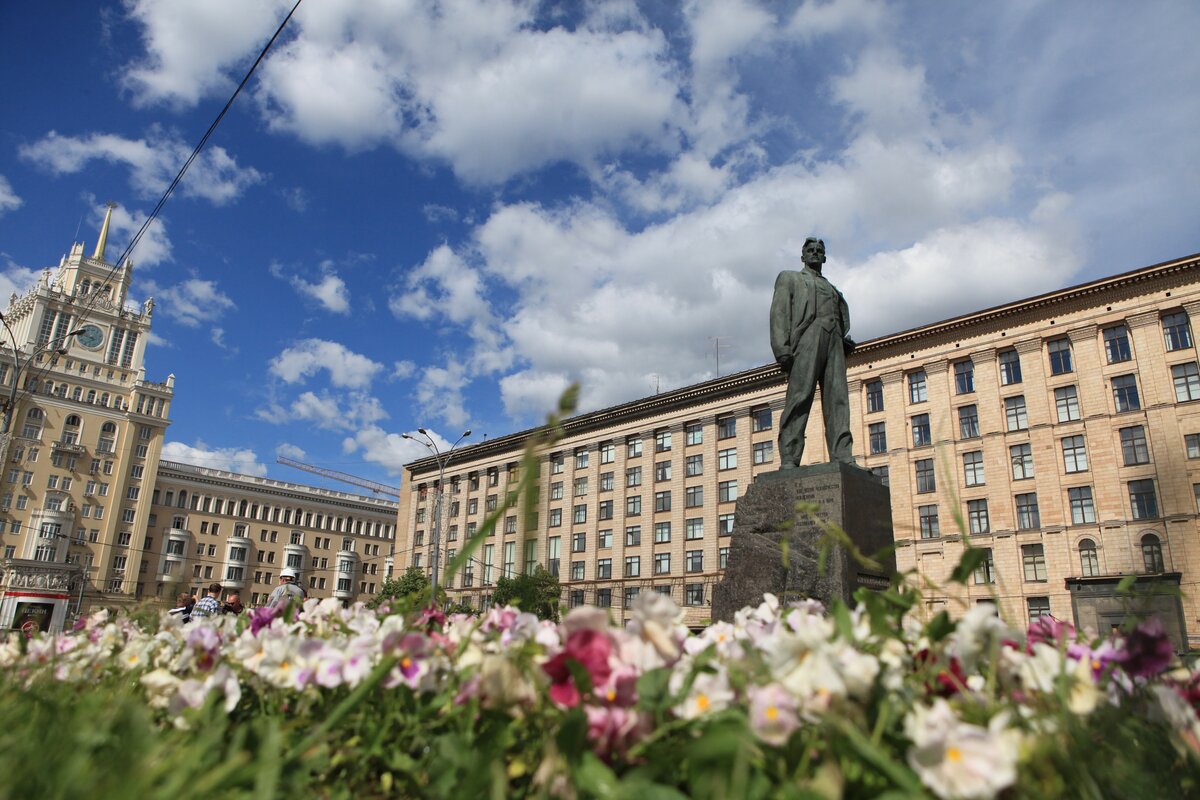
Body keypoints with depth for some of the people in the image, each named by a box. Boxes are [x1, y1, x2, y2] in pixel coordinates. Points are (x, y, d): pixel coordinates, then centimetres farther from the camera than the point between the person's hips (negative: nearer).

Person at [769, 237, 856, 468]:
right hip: (806, 338, -5)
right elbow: (779, 313, 4)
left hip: (834, 342, 5)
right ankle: (788, 460, -19)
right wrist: (781, 349, -11)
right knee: (799, 398, -15)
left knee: (838, 400, -8)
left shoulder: (832, 288, 35)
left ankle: (843, 459, -15)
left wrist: (845, 340, 4)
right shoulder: (789, 278, 20)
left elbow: (842, 317, 27)